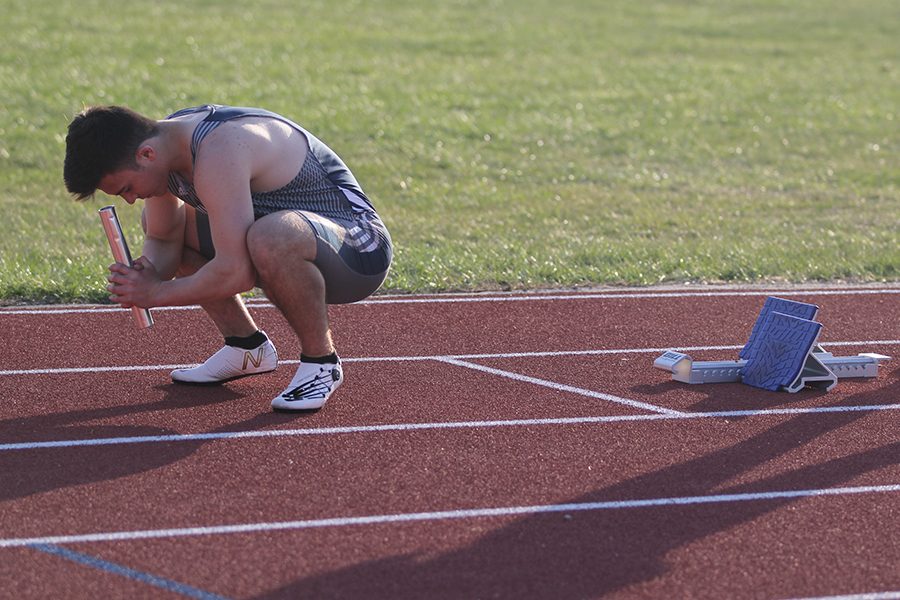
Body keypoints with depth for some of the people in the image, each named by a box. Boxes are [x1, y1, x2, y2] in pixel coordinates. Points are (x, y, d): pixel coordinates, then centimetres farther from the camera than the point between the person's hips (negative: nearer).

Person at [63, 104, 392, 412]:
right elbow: (162, 238, 8)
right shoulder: (160, 144, -3)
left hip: (360, 250, -10)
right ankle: (247, 347, 18)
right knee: (157, 220, 13)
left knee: (269, 237, -42)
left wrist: (156, 293, -22)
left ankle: (321, 362, -16)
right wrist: (148, 274, -15)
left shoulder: (217, 154, -32)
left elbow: (234, 273, -35)